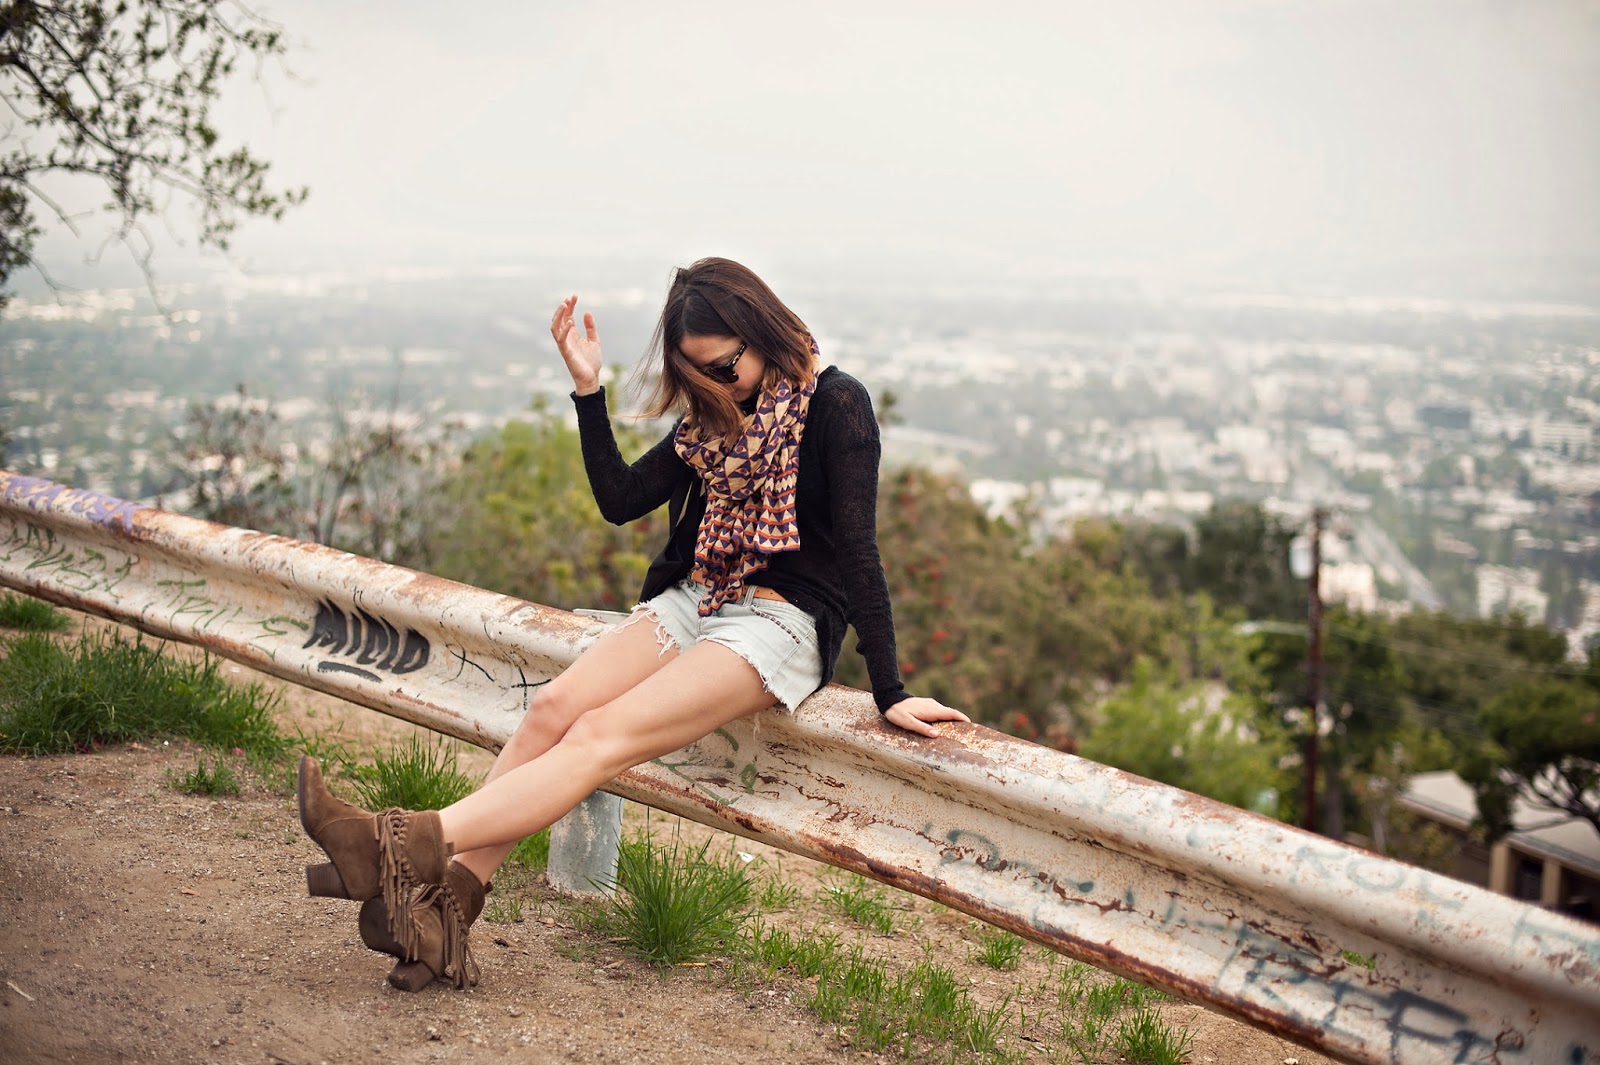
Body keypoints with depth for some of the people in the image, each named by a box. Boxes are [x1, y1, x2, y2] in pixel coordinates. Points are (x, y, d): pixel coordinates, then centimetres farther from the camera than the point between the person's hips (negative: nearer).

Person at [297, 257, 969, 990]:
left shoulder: (835, 406, -8)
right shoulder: (717, 415, 13)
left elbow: (858, 551, -13)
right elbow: (621, 499, 11)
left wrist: (889, 693, -16)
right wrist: (588, 390, 0)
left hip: (784, 621, -7)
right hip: (696, 600, 7)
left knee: (603, 735, -24)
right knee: (553, 708, -17)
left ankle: (408, 843, -34)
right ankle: (448, 901, -24)